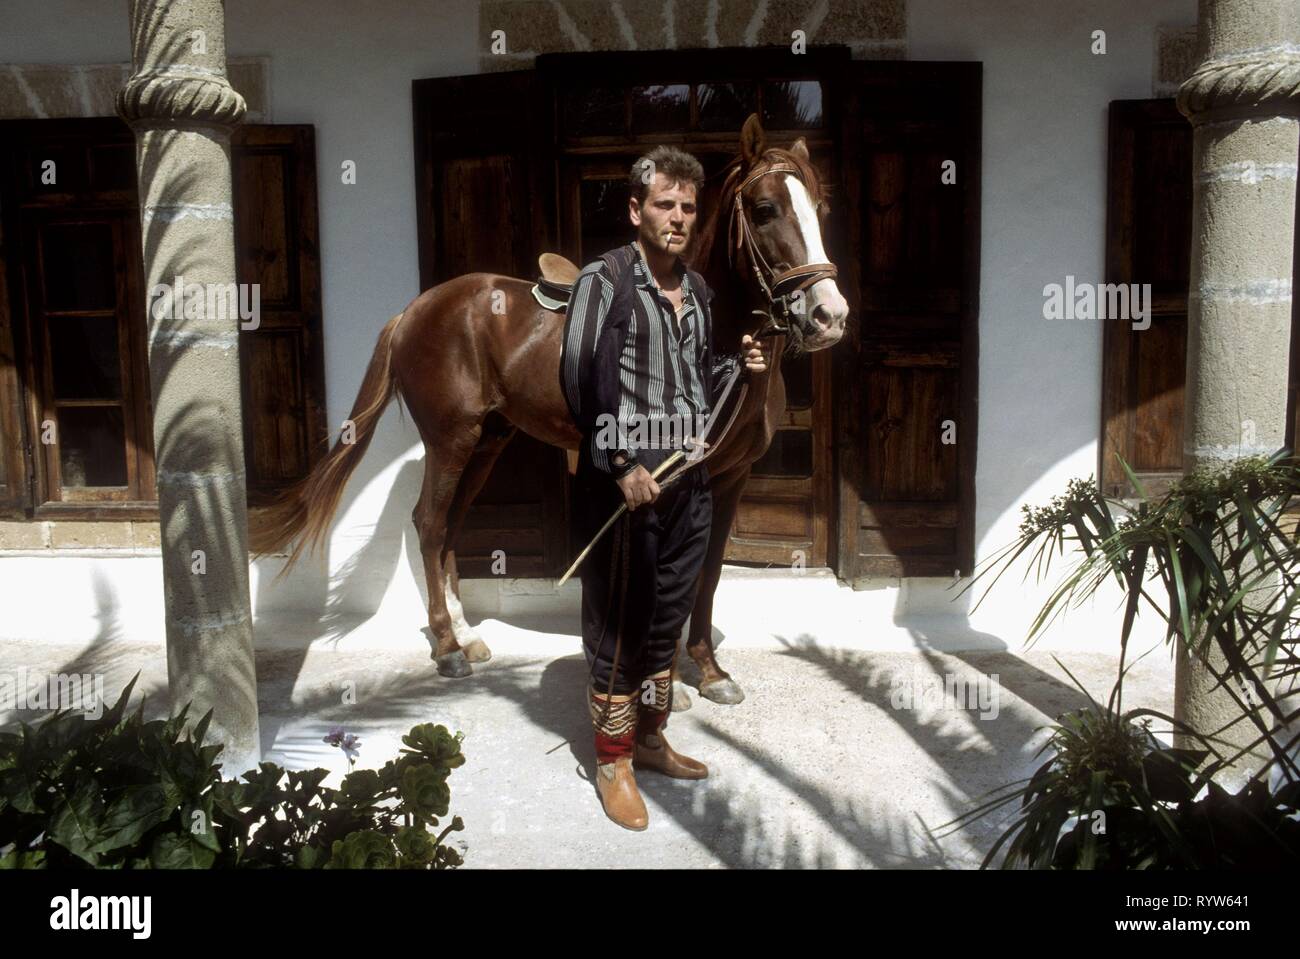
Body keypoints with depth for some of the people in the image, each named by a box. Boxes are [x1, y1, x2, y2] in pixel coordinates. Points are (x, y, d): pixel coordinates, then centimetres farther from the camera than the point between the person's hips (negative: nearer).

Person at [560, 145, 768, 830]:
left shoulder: (697, 289, 13)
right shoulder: (604, 279, -8)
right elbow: (582, 381, -16)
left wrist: (738, 366, 5)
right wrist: (622, 465, -22)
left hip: (690, 478, 7)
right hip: (625, 479, -7)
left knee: (668, 616, 17)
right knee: (617, 623, 3)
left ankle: (650, 737, 34)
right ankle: (612, 761, 17)